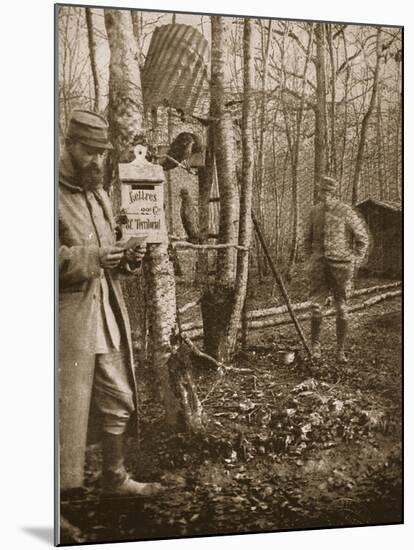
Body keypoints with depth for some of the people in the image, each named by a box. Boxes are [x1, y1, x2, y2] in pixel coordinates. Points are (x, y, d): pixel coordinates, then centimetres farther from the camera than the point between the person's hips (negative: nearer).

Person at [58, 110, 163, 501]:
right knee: (66, 407, -2)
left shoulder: (100, 196, 15)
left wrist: (126, 260, 3)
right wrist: (90, 257, -25)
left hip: (107, 314, 8)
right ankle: (58, 483, 14)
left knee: (119, 401, 15)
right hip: (68, 318, -8)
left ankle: (115, 477, 31)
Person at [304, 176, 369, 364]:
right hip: (319, 266, 3)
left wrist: (355, 263, -2)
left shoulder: (347, 212, -6)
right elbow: (308, 238, 21)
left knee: (342, 309, 3)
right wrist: (311, 258, 11)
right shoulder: (315, 211, 7)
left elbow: (363, 238, 0)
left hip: (341, 265, -3)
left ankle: (340, 351, 12)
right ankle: (315, 346, 14)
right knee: (316, 307, 0)